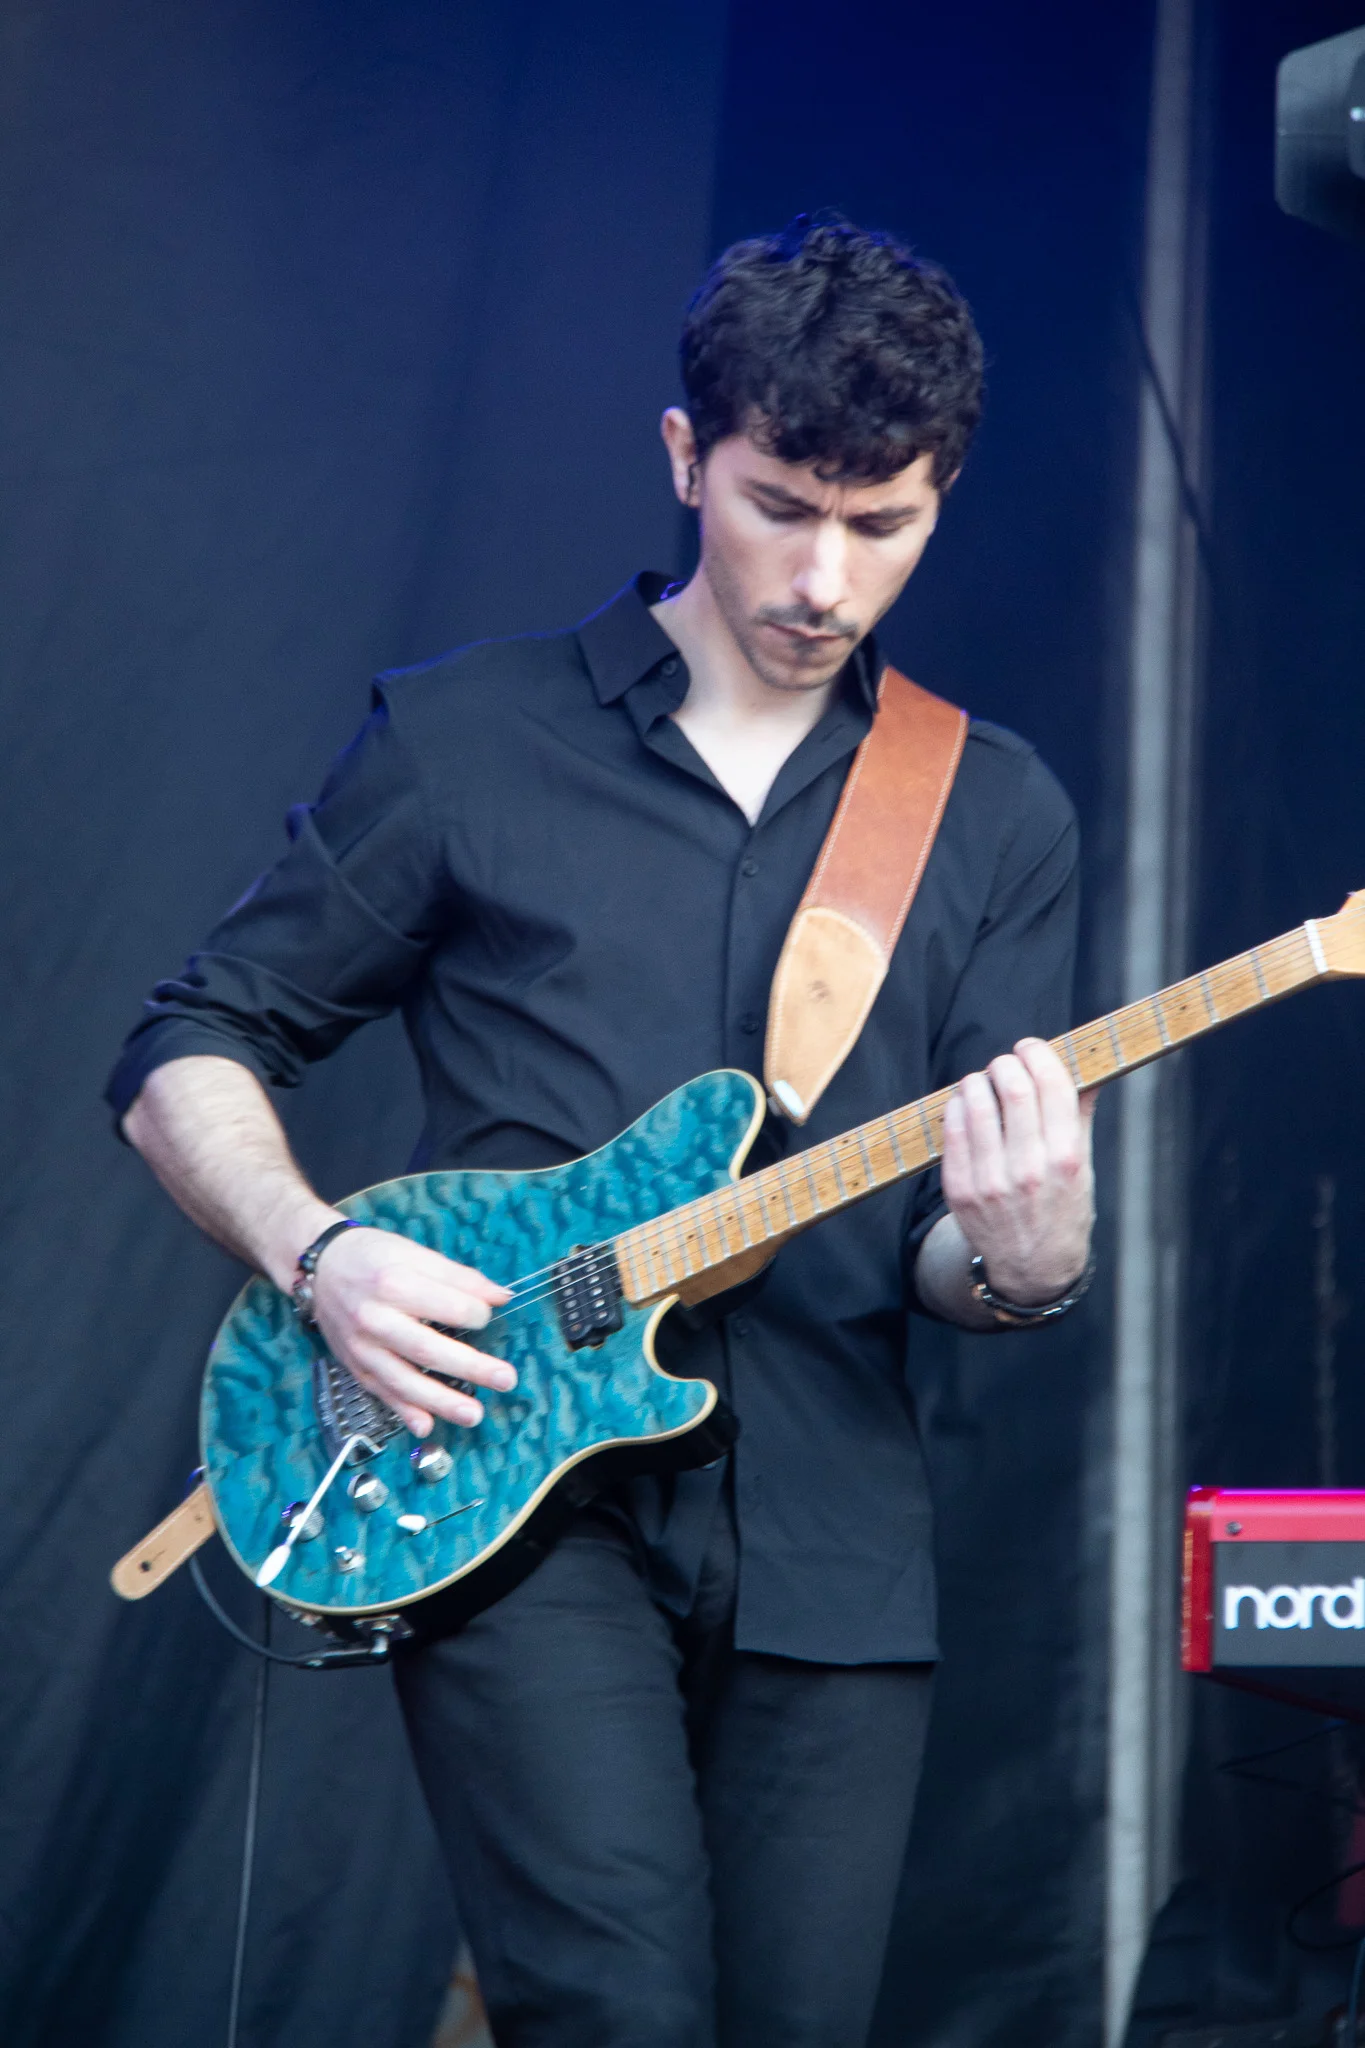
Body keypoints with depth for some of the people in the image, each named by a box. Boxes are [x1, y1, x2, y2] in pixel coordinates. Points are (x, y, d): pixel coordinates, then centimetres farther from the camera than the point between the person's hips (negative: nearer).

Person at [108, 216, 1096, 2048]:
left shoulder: (997, 816, 10)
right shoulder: (459, 742, 4)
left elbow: (955, 1257, 7)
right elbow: (187, 1053, 8)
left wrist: (1020, 1259, -17)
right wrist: (320, 1252, -11)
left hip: (829, 1550, 3)